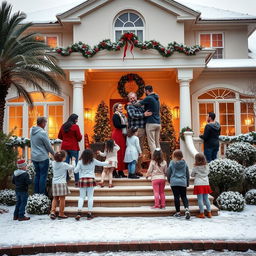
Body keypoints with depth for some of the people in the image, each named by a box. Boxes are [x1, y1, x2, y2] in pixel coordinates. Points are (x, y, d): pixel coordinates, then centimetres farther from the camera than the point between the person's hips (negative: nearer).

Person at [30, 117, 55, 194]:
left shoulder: (32, 131, 5)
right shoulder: (42, 133, -18)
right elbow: (48, 146, -10)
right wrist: (54, 154, 4)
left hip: (34, 157, 7)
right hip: (43, 157, -7)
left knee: (37, 175, 15)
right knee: (43, 176, 1)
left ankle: (36, 193, 20)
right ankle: (42, 194, 4)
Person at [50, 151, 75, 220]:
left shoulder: (53, 163, 3)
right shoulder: (64, 165, -10)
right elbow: (72, 167, 3)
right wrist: (73, 161, 16)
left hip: (54, 183, 5)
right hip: (62, 183, -5)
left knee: (55, 198, 14)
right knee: (62, 199, 2)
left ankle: (52, 211, 0)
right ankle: (61, 214, 6)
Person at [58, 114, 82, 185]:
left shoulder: (63, 126, 7)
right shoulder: (75, 126, -9)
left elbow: (59, 136, 14)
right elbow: (79, 138, -7)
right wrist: (80, 135, 13)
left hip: (64, 147, 5)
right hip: (73, 147, -5)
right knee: (75, 164, 1)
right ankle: (77, 180, 2)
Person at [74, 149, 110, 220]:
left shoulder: (80, 162, 0)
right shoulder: (93, 161, 2)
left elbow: (75, 171, -2)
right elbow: (101, 163, 15)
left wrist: (75, 169, 22)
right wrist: (108, 162, 32)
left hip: (82, 180, 1)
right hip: (91, 179, -1)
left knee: (81, 197, 6)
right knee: (90, 197, 3)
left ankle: (79, 212, -7)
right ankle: (89, 213, 4)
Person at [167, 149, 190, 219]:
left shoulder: (172, 163, -4)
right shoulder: (184, 163, 4)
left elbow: (168, 173, 3)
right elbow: (187, 173, 12)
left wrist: (169, 180, 22)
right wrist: (187, 183, 25)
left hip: (174, 182, -2)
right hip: (183, 182, 2)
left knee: (176, 197, 4)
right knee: (184, 197, 9)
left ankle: (178, 212, 6)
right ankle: (186, 209, -13)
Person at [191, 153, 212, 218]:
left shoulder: (196, 167, -8)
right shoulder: (206, 167, 3)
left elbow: (192, 175, 5)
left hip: (198, 184, -4)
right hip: (206, 184, 4)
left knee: (200, 199, -1)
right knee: (206, 199, 12)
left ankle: (202, 213, -1)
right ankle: (209, 213, 15)